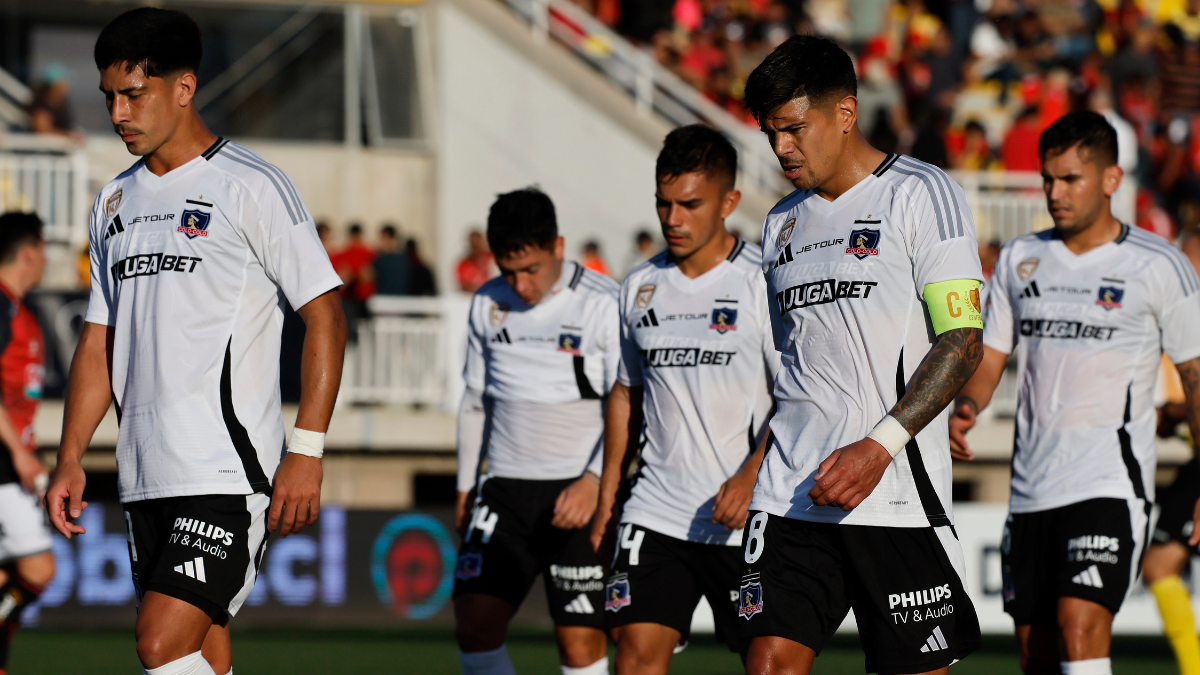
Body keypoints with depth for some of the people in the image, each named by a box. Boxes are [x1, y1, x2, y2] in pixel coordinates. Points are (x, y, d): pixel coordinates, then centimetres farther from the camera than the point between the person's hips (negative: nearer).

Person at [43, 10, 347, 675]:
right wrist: (70, 459, 11)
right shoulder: (115, 203, 16)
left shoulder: (251, 188, -6)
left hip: (229, 473, -7)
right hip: (145, 479, 7)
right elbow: (98, 341, 21)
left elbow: (324, 314, -7)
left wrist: (305, 452, -13)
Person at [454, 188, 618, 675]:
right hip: (505, 488, 5)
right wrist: (466, 486, 19)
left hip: (579, 491, -5)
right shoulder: (487, 305, 10)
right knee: (474, 625, -5)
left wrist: (594, 480, -20)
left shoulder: (604, 304, -7)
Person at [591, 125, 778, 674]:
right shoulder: (641, 288, 10)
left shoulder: (763, 283, -7)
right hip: (656, 513, 4)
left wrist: (750, 476, -21)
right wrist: (606, 497, 18)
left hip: (744, 522, -4)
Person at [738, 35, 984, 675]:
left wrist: (880, 445, -20)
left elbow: (961, 341, -11)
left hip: (898, 489, -5)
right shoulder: (783, 222, 17)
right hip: (791, 495, 5)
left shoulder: (922, 195, -3)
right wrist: (753, 472, 16)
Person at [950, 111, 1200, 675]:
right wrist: (964, 411, -8)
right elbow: (988, 359, 15)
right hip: (1031, 489, 5)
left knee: (1079, 628, -22)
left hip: (1111, 484, -5)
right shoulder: (1019, 259, 11)